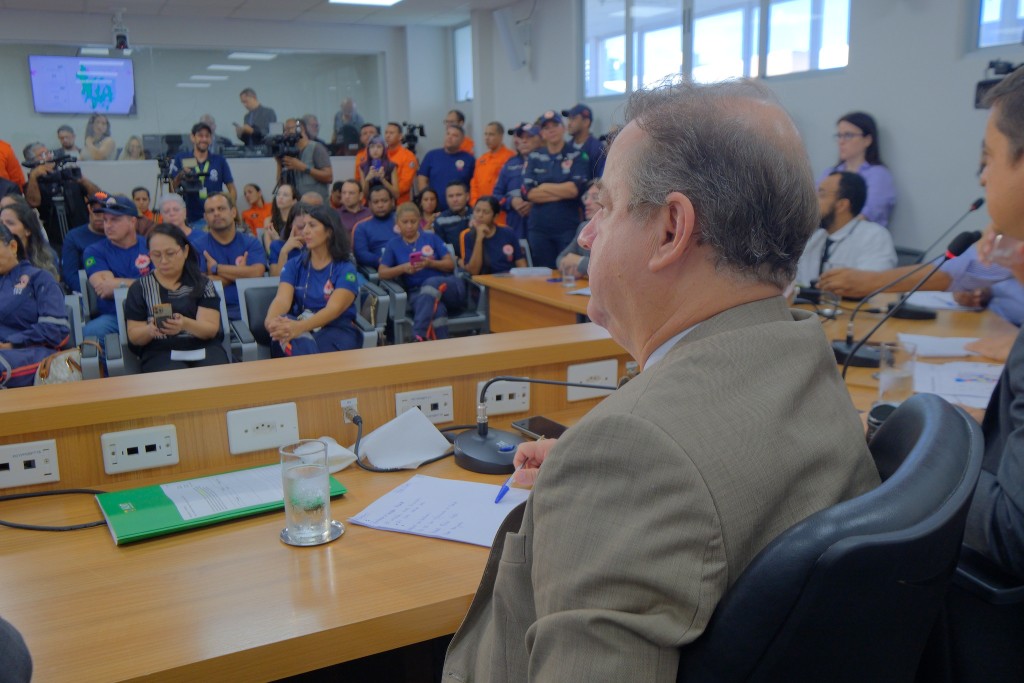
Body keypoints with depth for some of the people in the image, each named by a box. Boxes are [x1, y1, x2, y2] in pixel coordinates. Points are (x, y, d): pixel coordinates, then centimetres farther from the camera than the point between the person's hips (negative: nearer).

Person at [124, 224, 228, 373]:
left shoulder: (202, 283, 7)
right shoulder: (139, 288, 8)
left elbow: (211, 329, -3)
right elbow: (134, 336, 7)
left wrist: (186, 324, -25)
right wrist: (150, 330, -17)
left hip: (203, 349, 1)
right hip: (160, 353, -1)